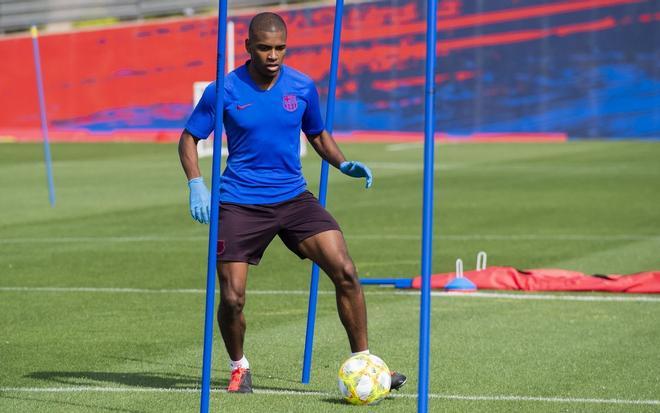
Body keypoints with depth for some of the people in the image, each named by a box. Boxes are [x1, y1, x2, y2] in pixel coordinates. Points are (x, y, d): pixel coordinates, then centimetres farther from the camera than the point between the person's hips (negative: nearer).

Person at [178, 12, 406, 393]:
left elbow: (317, 134, 18)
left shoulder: (303, 87, 1)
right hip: (240, 202, -2)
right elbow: (189, 138, 2)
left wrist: (344, 164, -1)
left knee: (345, 271, -13)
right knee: (232, 298, -8)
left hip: (293, 197, 2)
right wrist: (196, 184, -14)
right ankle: (239, 367, 21)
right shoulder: (224, 91, -7)